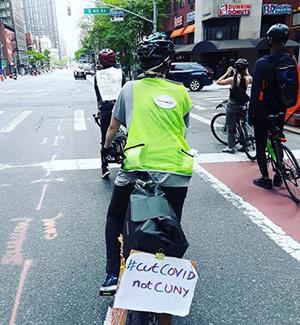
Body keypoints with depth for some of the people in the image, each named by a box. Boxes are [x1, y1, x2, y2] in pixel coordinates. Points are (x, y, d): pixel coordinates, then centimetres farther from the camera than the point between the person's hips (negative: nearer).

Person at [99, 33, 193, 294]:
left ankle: (113, 276, 21)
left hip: (138, 164, -1)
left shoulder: (130, 88, 8)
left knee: (115, 217, 23)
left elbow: (113, 128, 16)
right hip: (177, 169, 2)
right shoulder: (181, 92, 10)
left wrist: (106, 148, 36)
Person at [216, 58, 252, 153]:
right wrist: (247, 72, 14)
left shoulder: (233, 79, -17)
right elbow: (251, 79, 22)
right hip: (243, 105, 5)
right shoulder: (247, 78, -4)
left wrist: (227, 73, -5)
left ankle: (231, 147, 8)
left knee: (231, 127, 4)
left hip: (233, 105, -4)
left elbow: (218, 82, -10)